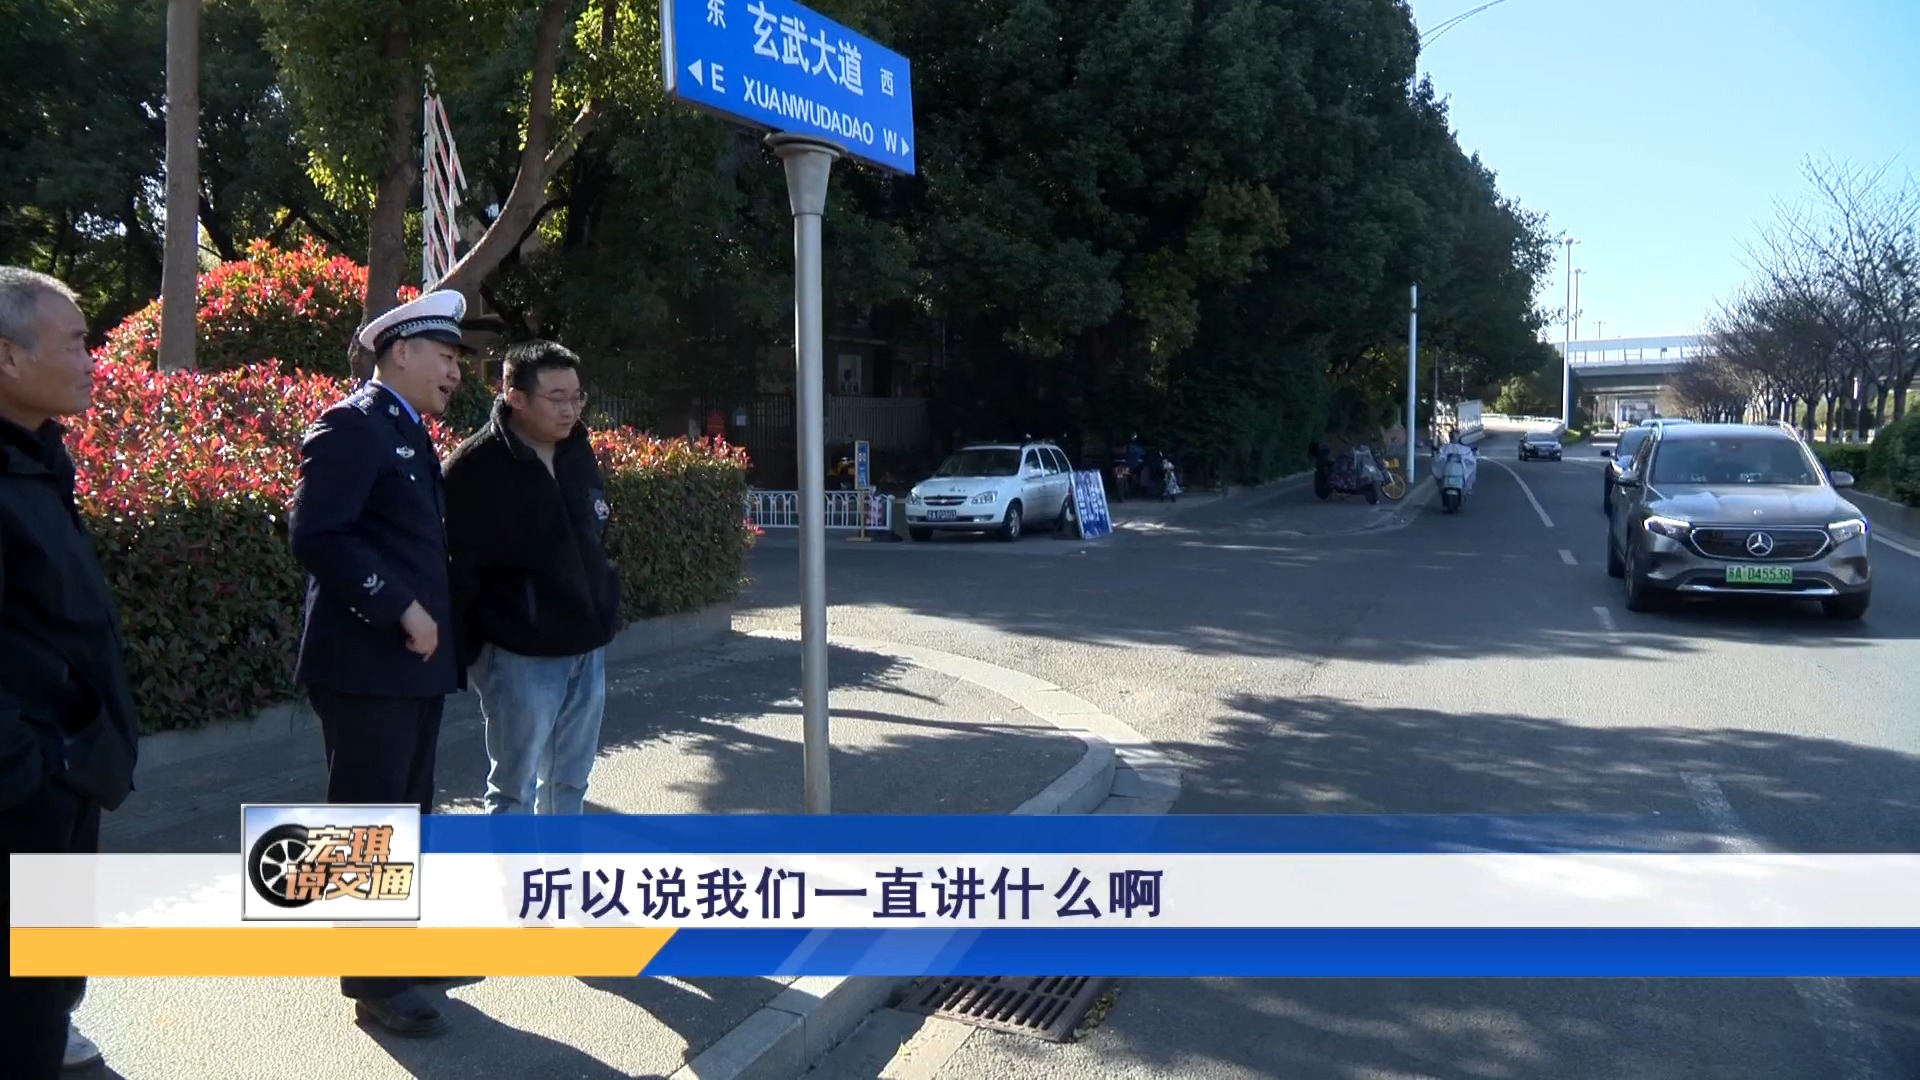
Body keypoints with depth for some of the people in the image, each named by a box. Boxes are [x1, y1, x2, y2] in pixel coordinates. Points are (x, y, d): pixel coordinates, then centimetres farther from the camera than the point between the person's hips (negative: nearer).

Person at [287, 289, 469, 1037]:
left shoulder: (411, 435, 17)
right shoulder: (352, 425, -12)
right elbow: (316, 533, -22)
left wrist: (431, 618, 10)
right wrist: (399, 607, -22)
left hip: (417, 660, 10)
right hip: (367, 662, -10)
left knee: (408, 814, 18)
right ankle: (374, 982, 8)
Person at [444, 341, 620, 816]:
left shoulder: (579, 452, 7)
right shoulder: (475, 468, -15)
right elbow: (458, 567, -14)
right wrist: (464, 649, -14)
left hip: (586, 648, 7)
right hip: (520, 656, -7)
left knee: (569, 782, 16)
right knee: (515, 789, 2)